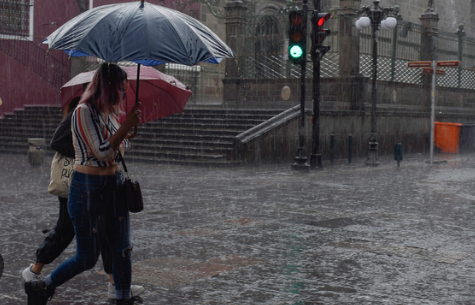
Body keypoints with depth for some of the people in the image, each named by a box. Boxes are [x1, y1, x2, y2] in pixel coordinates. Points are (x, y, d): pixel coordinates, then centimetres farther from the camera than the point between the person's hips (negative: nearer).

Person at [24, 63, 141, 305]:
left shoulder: (110, 112, 10)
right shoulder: (83, 112, -15)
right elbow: (103, 152, -22)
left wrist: (130, 123, 12)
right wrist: (127, 125, -21)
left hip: (114, 185, 8)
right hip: (88, 189, -8)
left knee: (123, 251, 7)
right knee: (87, 257, 1)